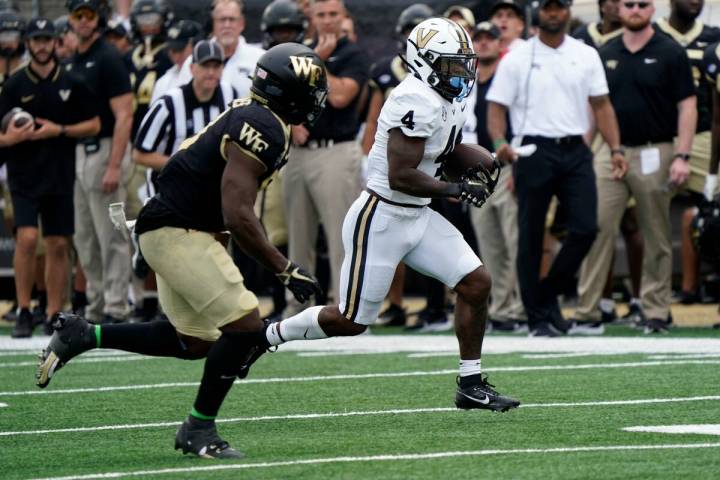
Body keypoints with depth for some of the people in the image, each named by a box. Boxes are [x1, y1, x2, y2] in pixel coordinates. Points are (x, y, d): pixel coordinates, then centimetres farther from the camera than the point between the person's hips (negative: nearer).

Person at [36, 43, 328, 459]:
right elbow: (238, 217, -26)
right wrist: (285, 270, -20)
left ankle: (83, 336, 21)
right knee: (245, 327, -12)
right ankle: (199, 429, 0)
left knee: (194, 341, 16)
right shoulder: (263, 131, -21)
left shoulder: (252, 115, 11)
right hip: (177, 233, -11)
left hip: (176, 231, 11)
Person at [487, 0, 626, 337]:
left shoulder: (586, 56, 12)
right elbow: (496, 106, 0)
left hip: (575, 151, 3)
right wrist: (500, 142, -18)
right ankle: (538, 317, 7)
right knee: (530, 236, -1)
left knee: (586, 227, -8)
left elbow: (601, 104, 13)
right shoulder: (517, 58, 2)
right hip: (533, 151, -3)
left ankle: (549, 294, 11)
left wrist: (615, 148, 2)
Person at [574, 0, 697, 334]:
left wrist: (682, 156, -12)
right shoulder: (605, 55, 10)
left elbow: (687, 107, -4)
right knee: (596, 230, -5)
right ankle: (586, 310, -3)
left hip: (654, 153, -3)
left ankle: (656, 312, 11)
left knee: (657, 238, 4)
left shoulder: (670, 54, -1)